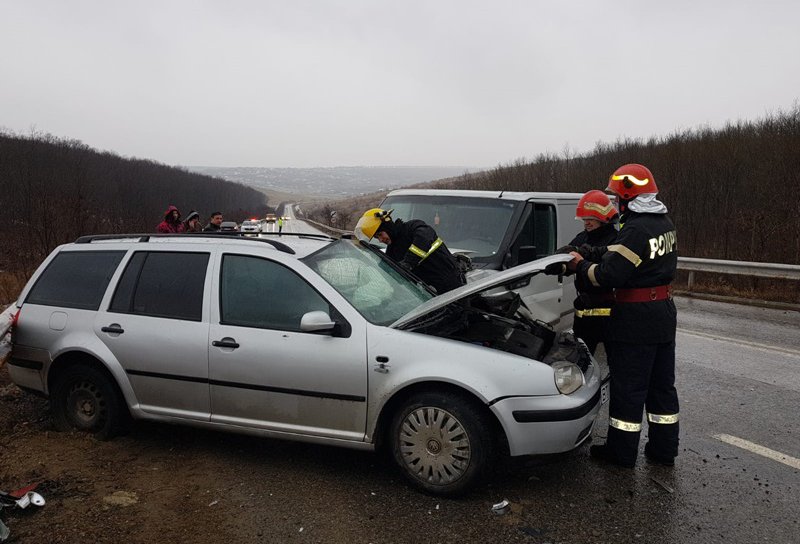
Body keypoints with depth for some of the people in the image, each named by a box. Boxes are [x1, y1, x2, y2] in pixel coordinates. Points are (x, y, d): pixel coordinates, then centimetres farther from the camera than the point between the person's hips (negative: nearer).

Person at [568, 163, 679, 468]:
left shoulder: (636, 230, -22)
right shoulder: (664, 223, 9)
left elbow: (608, 275, -25)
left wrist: (580, 265, -8)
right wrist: (606, 254, 3)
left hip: (634, 320, -9)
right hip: (663, 311, 9)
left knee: (628, 386, 3)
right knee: (662, 384, 16)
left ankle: (622, 451, 15)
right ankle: (663, 449, 28)